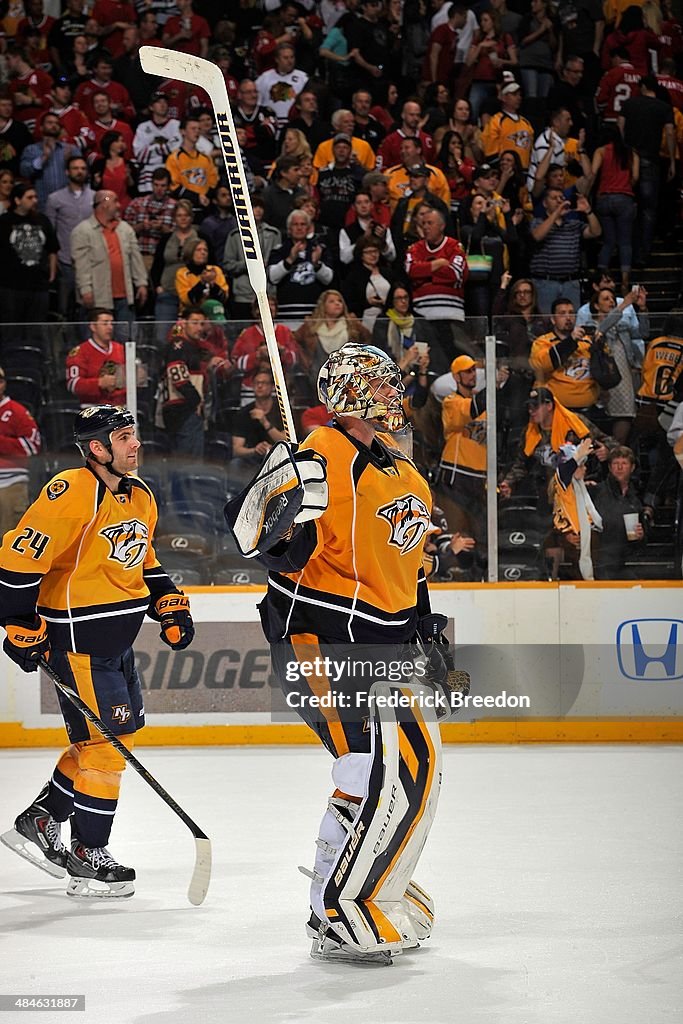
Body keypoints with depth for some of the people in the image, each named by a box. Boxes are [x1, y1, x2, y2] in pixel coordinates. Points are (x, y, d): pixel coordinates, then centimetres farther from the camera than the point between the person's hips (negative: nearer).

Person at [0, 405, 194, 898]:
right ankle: (89, 860, 4)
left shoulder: (140, 497, 11)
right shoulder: (73, 492, -18)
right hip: (77, 639, -10)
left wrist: (170, 604, 13)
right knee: (104, 742, -6)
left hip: (117, 640, 10)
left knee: (117, 736, 15)